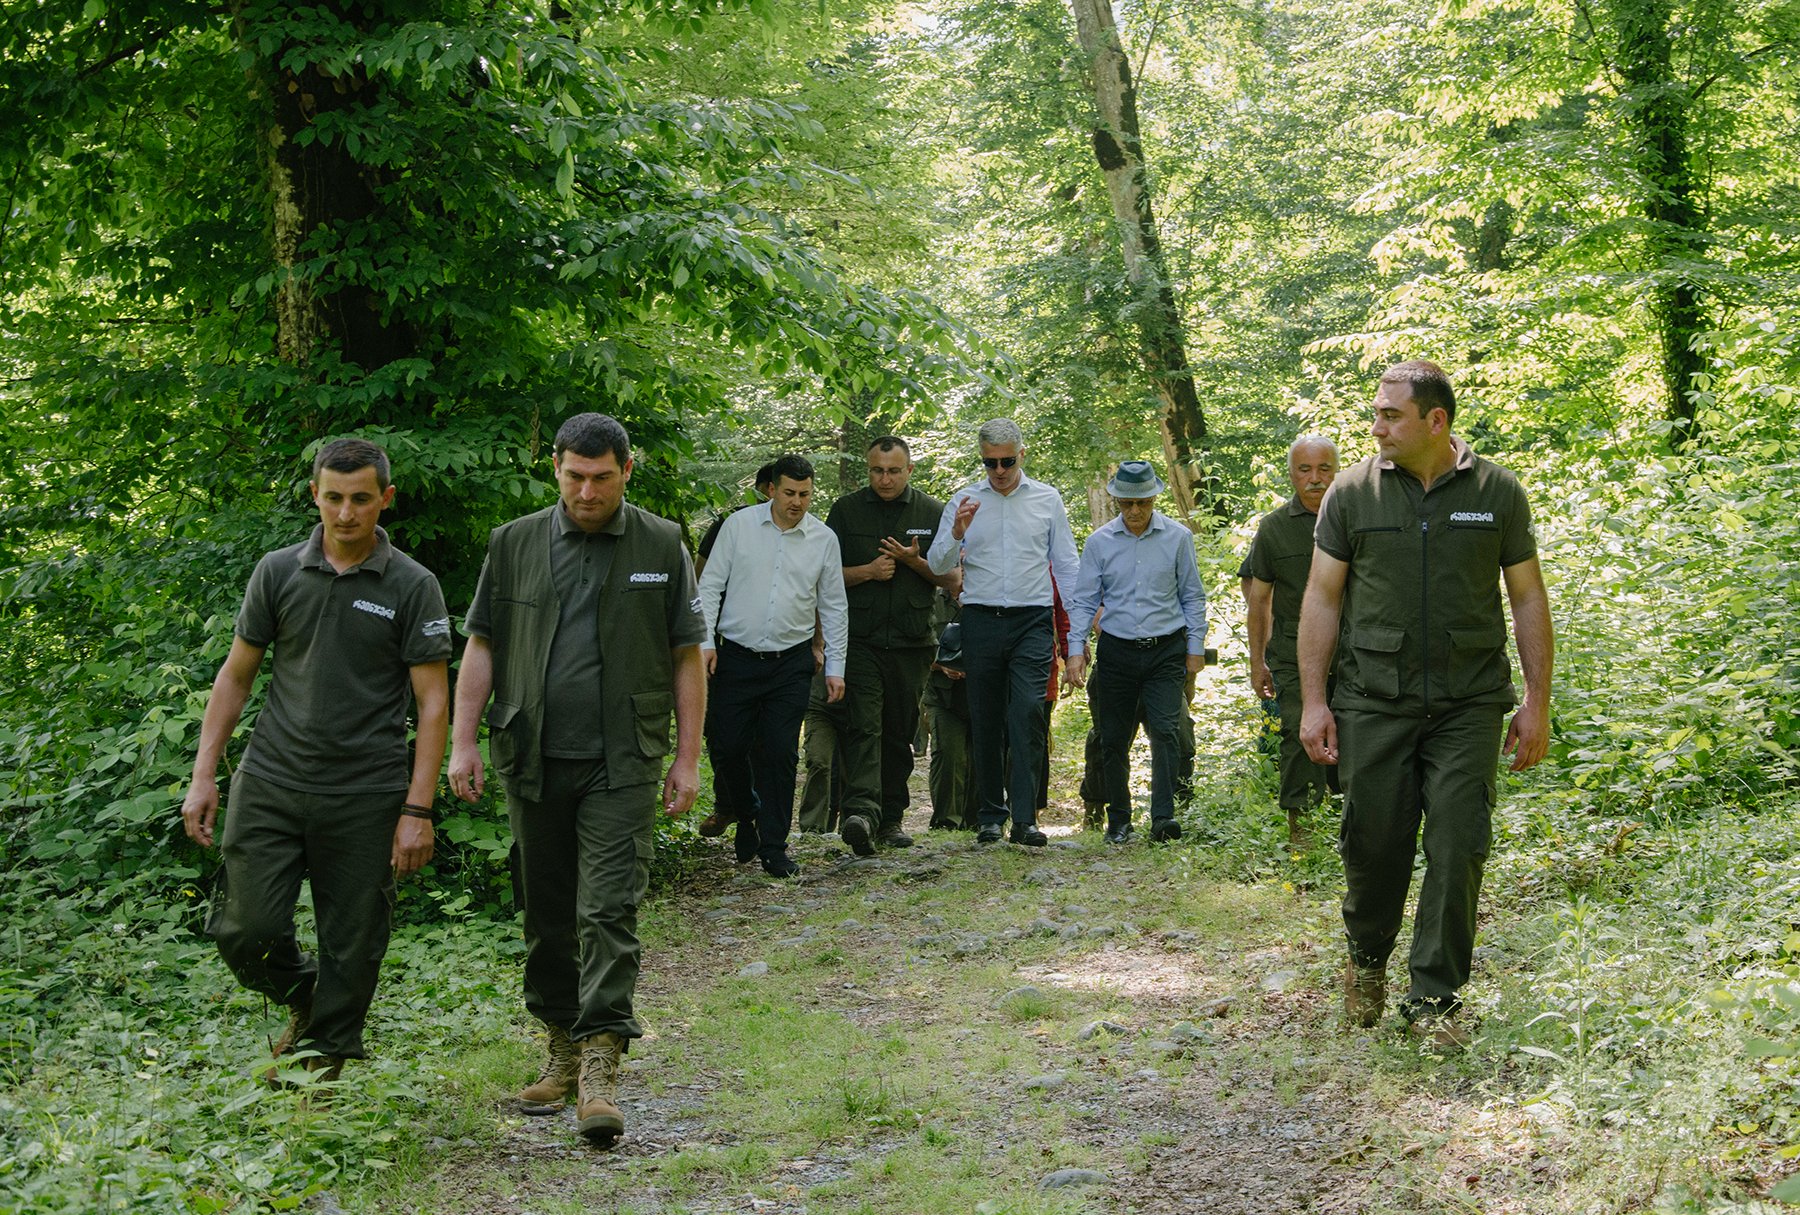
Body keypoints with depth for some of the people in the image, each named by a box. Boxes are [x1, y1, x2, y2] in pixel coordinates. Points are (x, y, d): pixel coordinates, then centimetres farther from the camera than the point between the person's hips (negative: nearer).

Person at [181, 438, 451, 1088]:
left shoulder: (412, 588, -2)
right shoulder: (278, 572, 6)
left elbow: (433, 703, -3)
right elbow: (236, 674, 12)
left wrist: (418, 811, -9)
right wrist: (203, 775, 5)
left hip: (365, 797, -2)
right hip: (270, 784, 2)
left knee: (351, 945, 4)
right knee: (246, 930, -2)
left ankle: (323, 1052, 24)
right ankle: (303, 997, 28)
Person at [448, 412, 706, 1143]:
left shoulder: (661, 547, 4)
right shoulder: (515, 544, 7)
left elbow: (687, 658, 5)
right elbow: (482, 646, 10)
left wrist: (687, 760, 1)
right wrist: (464, 743, 3)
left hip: (622, 762, -2)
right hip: (533, 760, 3)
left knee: (609, 911, -10)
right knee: (546, 914, 10)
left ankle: (600, 1068, -10)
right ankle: (561, 1046, 24)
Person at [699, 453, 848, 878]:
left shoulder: (824, 539, 4)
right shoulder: (739, 525, 1)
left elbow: (833, 607, 10)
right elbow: (710, 586, 3)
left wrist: (835, 667, 7)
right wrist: (705, 641, -6)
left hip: (791, 663, 0)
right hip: (736, 656, 0)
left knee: (780, 755, -4)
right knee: (727, 747, -1)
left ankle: (773, 847, 6)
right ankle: (747, 814, 27)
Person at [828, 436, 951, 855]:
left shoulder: (933, 513, 8)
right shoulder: (846, 510, 6)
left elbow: (951, 577, 10)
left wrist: (915, 562, -9)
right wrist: (867, 572, -10)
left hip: (911, 642, 2)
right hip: (860, 640, -2)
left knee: (900, 733, 8)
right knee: (863, 726, -17)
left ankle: (890, 819, 17)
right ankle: (860, 812, -30)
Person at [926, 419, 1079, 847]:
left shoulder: (1047, 499, 8)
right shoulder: (963, 501, 7)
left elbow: (1067, 564, 12)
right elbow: (939, 564, 4)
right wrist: (957, 533, -16)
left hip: (1033, 622, -1)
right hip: (981, 620, 1)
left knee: (1028, 714, -13)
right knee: (985, 723, 5)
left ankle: (1025, 818, -14)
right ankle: (991, 816, 14)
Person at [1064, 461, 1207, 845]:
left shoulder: (1177, 537, 2)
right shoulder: (1099, 542, 3)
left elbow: (1193, 597, 8)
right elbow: (1084, 600, 5)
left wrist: (1195, 648, 5)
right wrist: (1076, 649, -4)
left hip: (1166, 651, -1)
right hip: (1116, 651, 1)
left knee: (1165, 730, -14)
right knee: (1113, 740, 3)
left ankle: (1163, 817, -16)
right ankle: (1118, 821, 14)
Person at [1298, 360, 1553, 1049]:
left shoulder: (1497, 492, 3)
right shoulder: (1352, 492, 3)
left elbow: (1528, 598, 8)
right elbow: (1323, 598, 5)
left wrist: (1537, 702, 4)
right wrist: (1313, 700, 0)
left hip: (1469, 706, 0)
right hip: (1373, 702, 0)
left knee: (1457, 850, -3)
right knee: (1373, 842, 3)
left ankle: (1435, 998, 10)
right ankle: (1367, 955, 32)